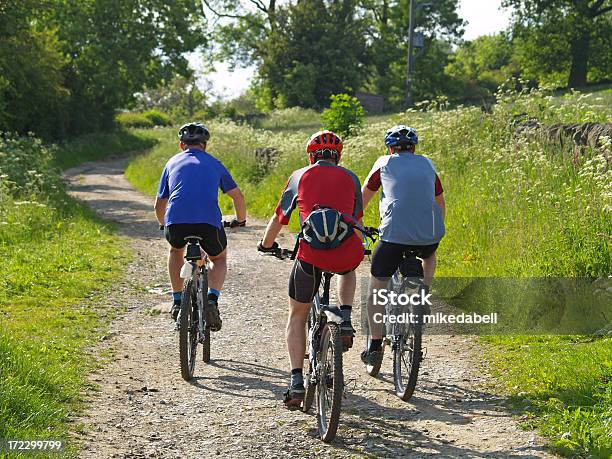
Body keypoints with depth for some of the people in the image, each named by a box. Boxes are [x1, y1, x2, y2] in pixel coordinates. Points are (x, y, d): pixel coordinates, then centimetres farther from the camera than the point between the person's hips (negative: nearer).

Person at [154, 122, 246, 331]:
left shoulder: (173, 162, 24)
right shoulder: (214, 163, 23)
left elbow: (159, 206, 28)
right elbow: (238, 196, 21)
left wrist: (164, 225, 47)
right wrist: (241, 220, 40)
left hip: (176, 222, 1)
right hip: (209, 223, -1)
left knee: (176, 250, 35)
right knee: (219, 259, 28)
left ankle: (177, 302, 25)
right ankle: (212, 299, 1)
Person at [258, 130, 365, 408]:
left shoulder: (300, 176, 18)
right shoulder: (349, 178, 20)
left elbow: (278, 219, 25)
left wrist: (266, 245, 45)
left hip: (311, 255, -1)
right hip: (348, 254, 1)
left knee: (297, 315, 20)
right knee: (347, 270, 41)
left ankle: (296, 382, 10)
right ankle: (345, 320, 18)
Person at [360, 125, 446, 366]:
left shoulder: (385, 163, 13)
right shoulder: (427, 164, 20)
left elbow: (363, 198, 21)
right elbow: (441, 204, 30)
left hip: (395, 234, -3)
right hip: (430, 234, 3)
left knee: (376, 289, 12)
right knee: (429, 256, 40)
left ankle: (375, 345, 6)